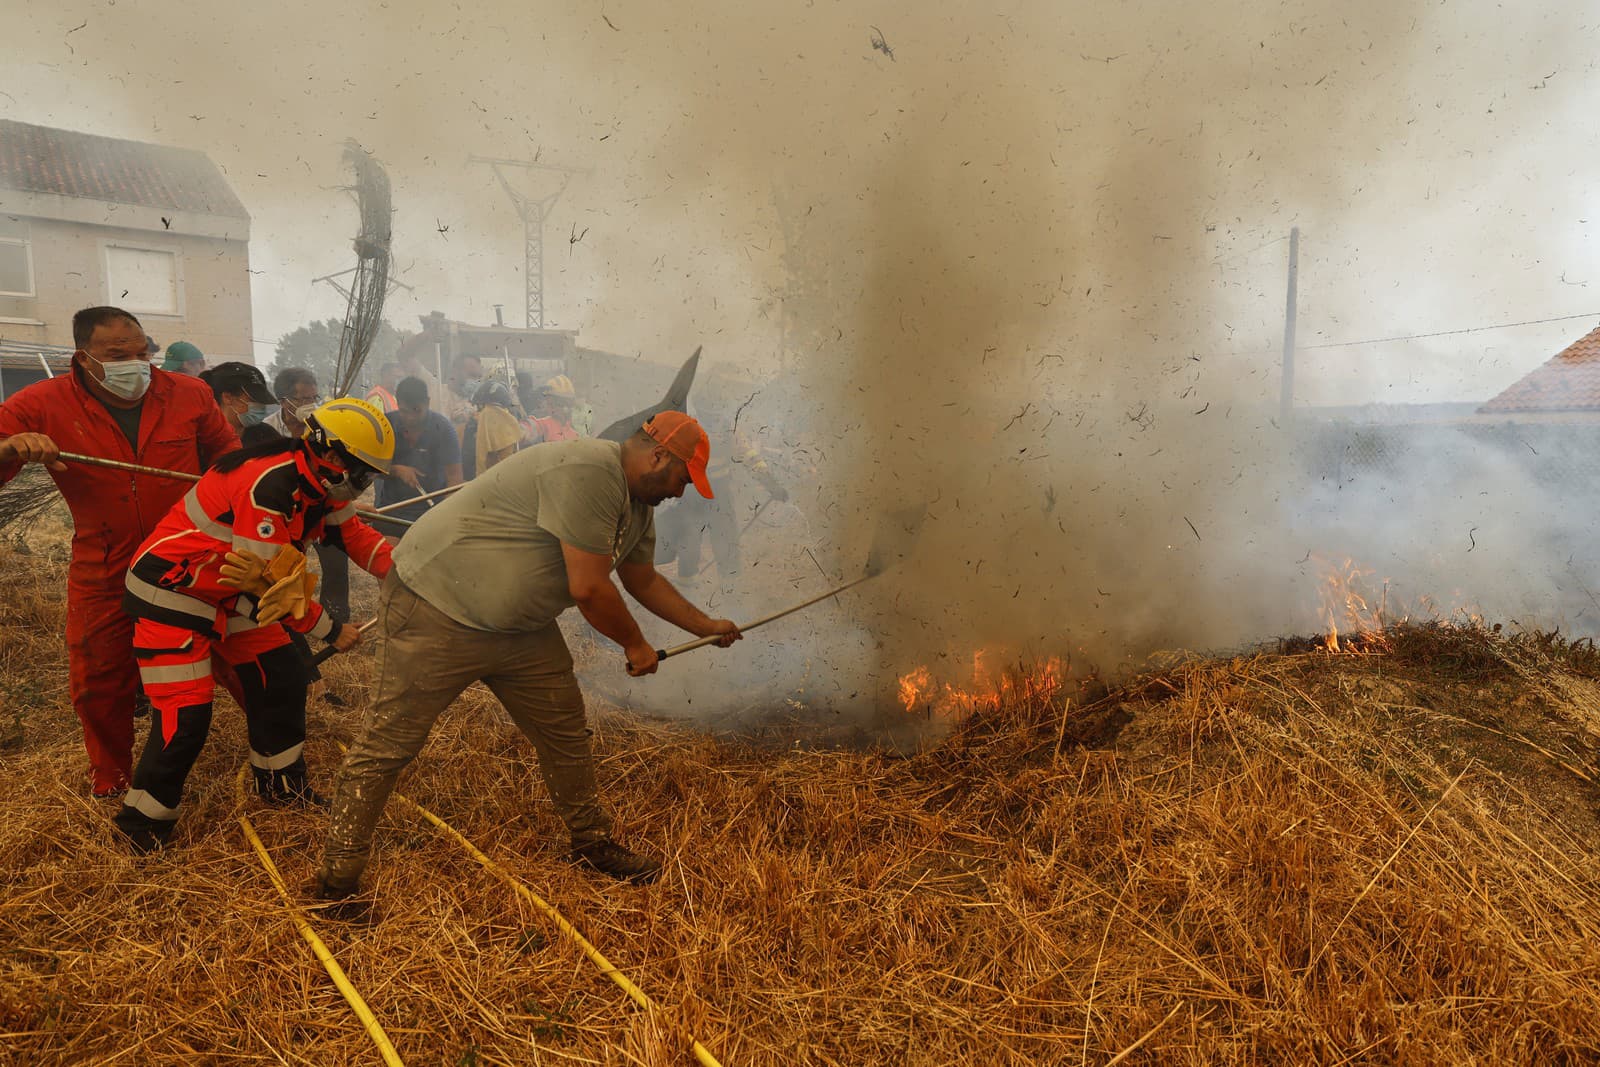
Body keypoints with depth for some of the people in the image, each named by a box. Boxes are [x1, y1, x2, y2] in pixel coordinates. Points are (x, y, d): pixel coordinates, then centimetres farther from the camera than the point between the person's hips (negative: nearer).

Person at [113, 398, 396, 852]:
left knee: (282, 679, 8)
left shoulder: (319, 484, -2)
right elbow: (269, 583, -27)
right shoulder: (269, 485, -31)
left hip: (234, 589, 9)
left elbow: (355, 535, 4)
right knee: (186, 715, -10)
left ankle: (281, 782, 26)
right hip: (170, 592, -9)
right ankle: (142, 824, 10)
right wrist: (330, 630, -17)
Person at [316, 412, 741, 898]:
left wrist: (705, 625, 24)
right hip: (436, 607, -9)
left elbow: (644, 581, 23)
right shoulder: (588, 472, -26)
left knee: (567, 736, 12)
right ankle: (337, 883, 11)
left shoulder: (636, 506, 7)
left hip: (522, 625, 10)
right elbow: (588, 589, -25)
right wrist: (635, 644, -9)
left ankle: (591, 843, 29)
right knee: (387, 744, -2)